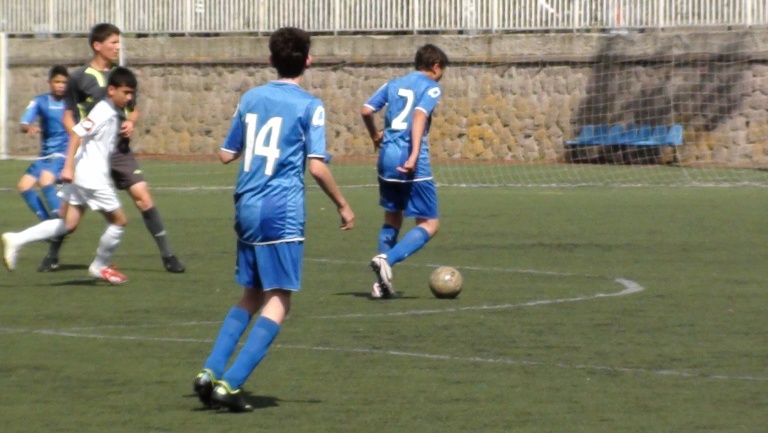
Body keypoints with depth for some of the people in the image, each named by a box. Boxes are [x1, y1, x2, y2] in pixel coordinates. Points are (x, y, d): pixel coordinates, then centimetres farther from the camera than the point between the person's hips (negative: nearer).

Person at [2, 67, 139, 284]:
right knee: (118, 220, 2)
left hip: (82, 176, 9)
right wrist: (68, 167, -27)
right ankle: (100, 267, 18)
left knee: (68, 224, 8)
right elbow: (77, 133, -22)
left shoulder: (114, 113, 13)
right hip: (91, 176, -9)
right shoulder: (103, 111, -15)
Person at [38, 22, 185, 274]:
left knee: (142, 195, -10)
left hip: (120, 150, 3)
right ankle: (52, 255, 21)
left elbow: (133, 110, 20)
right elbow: (68, 117, 0)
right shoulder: (79, 78, -3)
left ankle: (167, 255, -6)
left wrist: (131, 123, -3)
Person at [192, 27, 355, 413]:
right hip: (282, 211, -6)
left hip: (246, 207, 6)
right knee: (278, 301, -2)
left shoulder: (251, 98, 10)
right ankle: (230, 384, -13)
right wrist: (342, 206, -1)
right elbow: (316, 166, -13)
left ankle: (210, 372, 8)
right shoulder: (309, 106, -6)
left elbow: (227, 154, 16)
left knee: (251, 295, 19)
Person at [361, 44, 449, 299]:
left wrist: (375, 137, 27)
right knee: (429, 224, 2)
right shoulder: (431, 88, 0)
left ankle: (381, 284, 13)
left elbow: (366, 110, 8)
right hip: (413, 165, -6)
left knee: (393, 218, 21)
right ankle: (387, 260, -21)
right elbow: (420, 115, -17)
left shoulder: (394, 84, 16)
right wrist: (414, 156, -25)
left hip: (387, 158, 6)